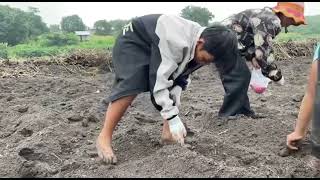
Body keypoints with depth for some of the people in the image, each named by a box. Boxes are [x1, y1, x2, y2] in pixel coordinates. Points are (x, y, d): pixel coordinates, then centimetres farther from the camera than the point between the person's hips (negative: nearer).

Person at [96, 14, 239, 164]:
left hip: (155, 49, 9)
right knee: (130, 86, -27)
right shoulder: (175, 42, -40)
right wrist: (173, 118, -33)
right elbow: (159, 80, -37)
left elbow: (181, 74, -1)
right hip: (132, 42, -9)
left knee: (174, 87, 0)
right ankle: (104, 137, -23)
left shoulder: (200, 47, -12)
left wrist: (175, 104, -11)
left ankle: (167, 132, 7)